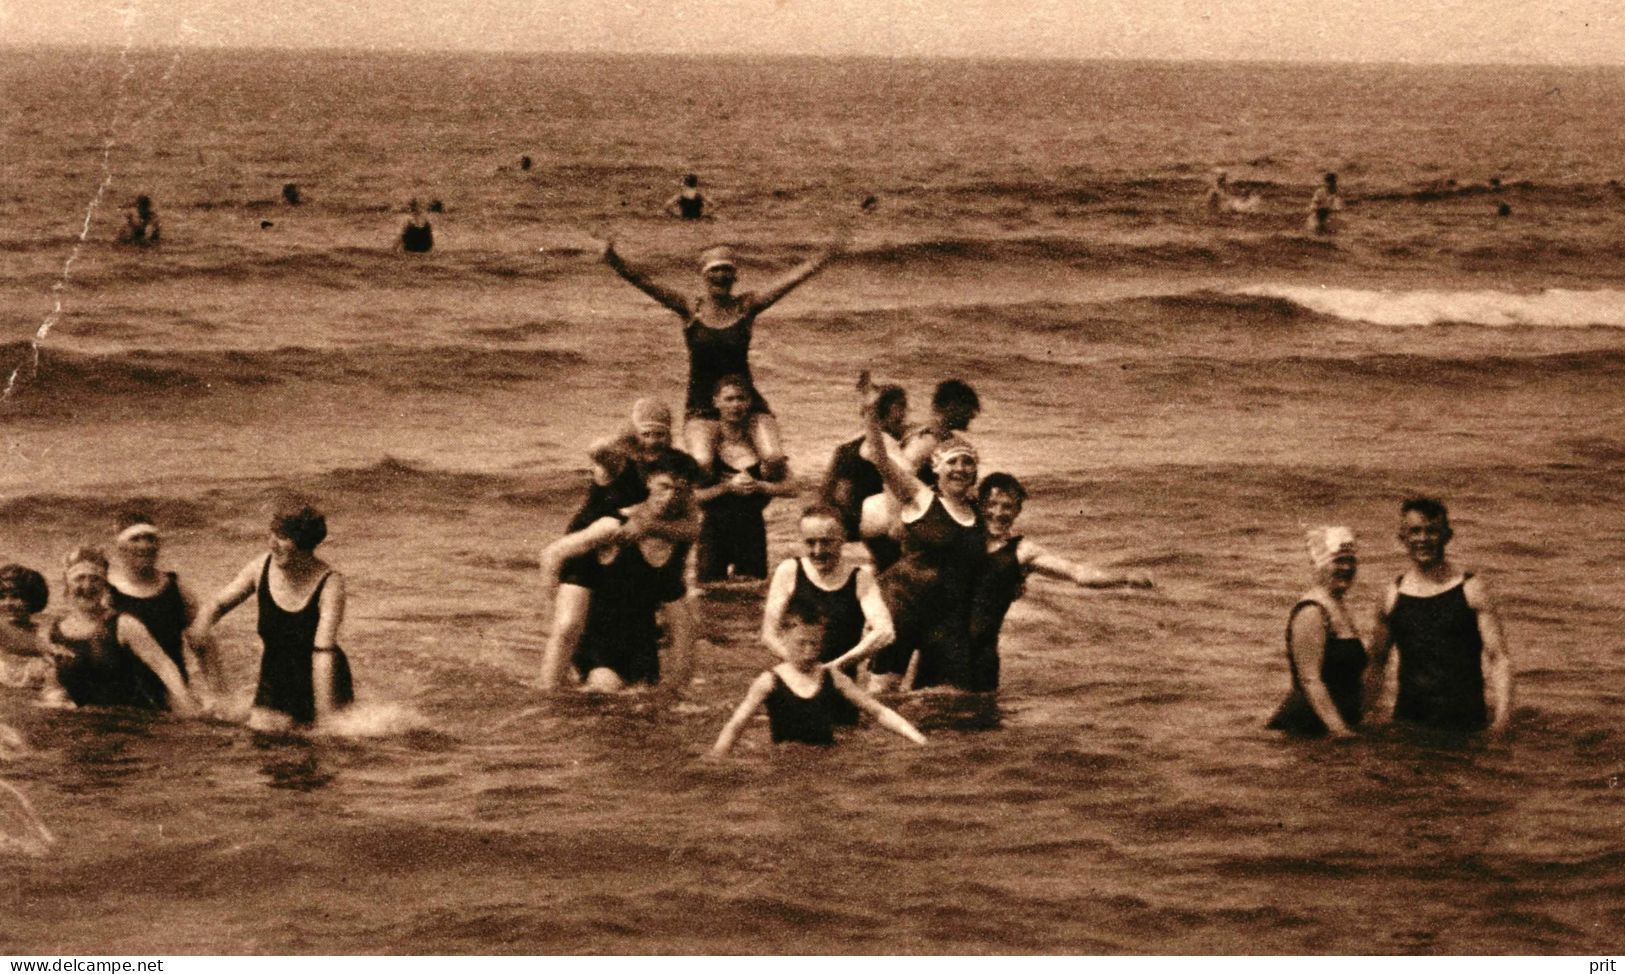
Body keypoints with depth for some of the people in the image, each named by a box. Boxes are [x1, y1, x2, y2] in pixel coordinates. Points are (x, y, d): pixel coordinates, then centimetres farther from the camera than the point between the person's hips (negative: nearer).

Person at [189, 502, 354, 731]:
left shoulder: (329, 583, -22)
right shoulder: (261, 568, -10)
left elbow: (323, 651, -30)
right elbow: (219, 604, 3)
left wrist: (324, 713, -35)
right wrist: (201, 625, -21)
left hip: (324, 680, -3)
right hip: (275, 676, 3)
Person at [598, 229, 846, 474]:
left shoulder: (746, 306, 2)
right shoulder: (690, 309, 0)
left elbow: (793, 279, -3)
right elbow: (643, 283, -10)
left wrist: (829, 254, -12)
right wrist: (614, 262, -25)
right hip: (702, 406, -1)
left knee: (775, 460, -19)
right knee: (701, 465, -26)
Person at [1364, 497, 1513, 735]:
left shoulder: (1471, 590, 1)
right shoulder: (1394, 596, 9)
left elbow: (1499, 658, -2)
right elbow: (1376, 664, 17)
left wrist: (1501, 716, -13)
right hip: (1408, 721, 2)